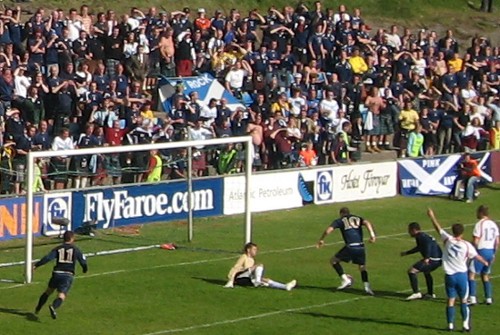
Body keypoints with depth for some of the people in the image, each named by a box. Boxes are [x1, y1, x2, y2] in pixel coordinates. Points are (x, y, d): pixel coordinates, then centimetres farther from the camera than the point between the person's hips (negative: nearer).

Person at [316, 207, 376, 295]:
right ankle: (367, 286, 2)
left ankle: (345, 279, 3)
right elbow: (367, 223, 1)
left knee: (334, 260, 15)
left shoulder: (340, 221, 15)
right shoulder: (358, 219, 22)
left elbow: (329, 229, 2)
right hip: (360, 247, 3)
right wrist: (372, 234, -9)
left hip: (350, 247, -3)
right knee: (362, 266, 21)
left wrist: (321, 239, 15)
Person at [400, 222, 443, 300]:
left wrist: (427, 258, -35)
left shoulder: (420, 236, -7)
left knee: (411, 271, -11)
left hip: (432, 259, -10)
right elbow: (419, 248, 40)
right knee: (426, 272, 38)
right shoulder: (424, 235, 24)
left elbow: (428, 244, -27)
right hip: (438, 259, 10)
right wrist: (407, 253, 49)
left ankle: (416, 293, -13)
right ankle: (430, 293, 44)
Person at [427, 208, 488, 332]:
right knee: (463, 300, 7)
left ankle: (450, 324, 8)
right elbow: (477, 256, 5)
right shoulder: (467, 245, -9)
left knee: (451, 300, 8)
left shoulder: (448, 240, -8)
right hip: (461, 275, -1)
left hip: (449, 275, 1)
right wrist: (485, 262, 25)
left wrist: (432, 216, 16)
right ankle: (466, 324, 4)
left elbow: (438, 228, 3)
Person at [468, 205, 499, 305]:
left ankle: (472, 298, -12)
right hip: (491, 251, 7)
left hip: (481, 251, -7)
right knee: (485, 275, 19)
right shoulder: (493, 224, 8)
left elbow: (475, 242, -16)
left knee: (471, 273, -3)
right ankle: (488, 298, 17)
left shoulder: (479, 224, -14)